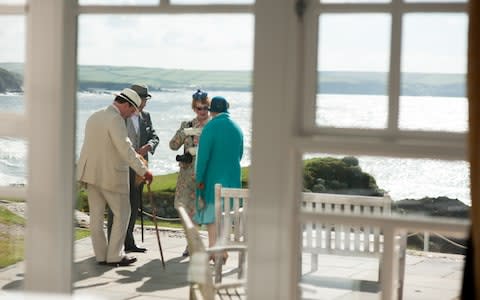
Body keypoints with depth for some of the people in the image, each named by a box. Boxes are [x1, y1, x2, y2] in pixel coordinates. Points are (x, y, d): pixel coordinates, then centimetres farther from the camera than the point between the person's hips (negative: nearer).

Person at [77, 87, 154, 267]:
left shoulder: (94, 117, 13)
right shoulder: (115, 119, -16)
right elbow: (125, 147, -25)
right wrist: (143, 170, -26)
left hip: (90, 172, 8)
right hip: (110, 175, -8)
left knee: (96, 215, 10)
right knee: (122, 213, 3)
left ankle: (101, 255, 15)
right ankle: (114, 256, 3)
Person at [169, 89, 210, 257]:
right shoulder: (187, 125, 12)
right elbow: (173, 145, 5)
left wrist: (194, 151, -13)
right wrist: (185, 132, -11)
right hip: (188, 172, 4)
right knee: (188, 208, 6)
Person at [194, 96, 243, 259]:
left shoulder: (210, 127, -13)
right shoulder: (237, 129, 6)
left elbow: (203, 156, -14)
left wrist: (199, 179, -8)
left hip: (213, 178, -5)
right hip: (232, 179, 5)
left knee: (211, 216, 2)